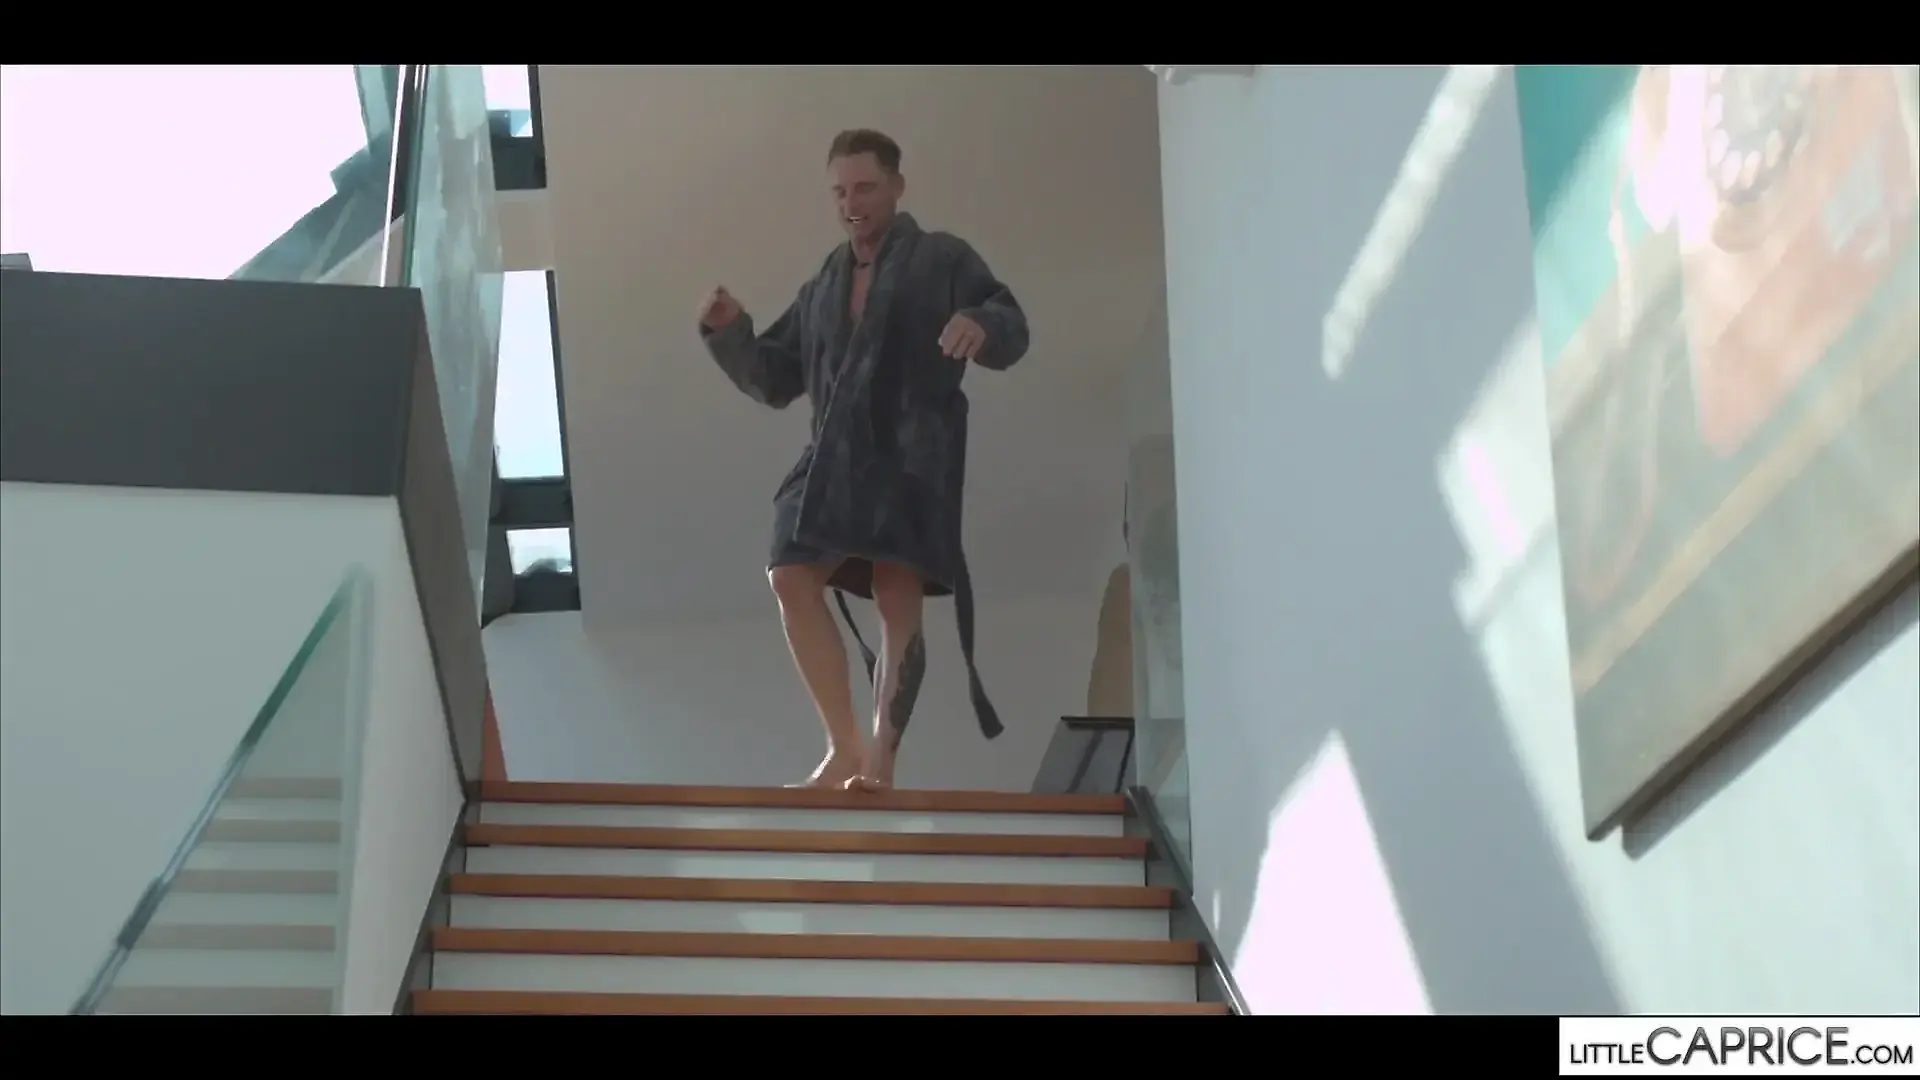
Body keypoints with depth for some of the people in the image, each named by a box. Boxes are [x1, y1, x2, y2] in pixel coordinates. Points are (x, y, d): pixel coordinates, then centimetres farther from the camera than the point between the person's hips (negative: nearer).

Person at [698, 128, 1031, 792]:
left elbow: (1011, 333, -3)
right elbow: (774, 381, 23)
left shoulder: (942, 260, 7)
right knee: (791, 576, -10)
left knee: (898, 597, -10)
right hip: (834, 457, 5)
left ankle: (881, 759, -4)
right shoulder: (823, 287, 23)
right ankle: (843, 747, -5)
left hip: (912, 455, -5)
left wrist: (982, 324, -27)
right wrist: (729, 333, 5)